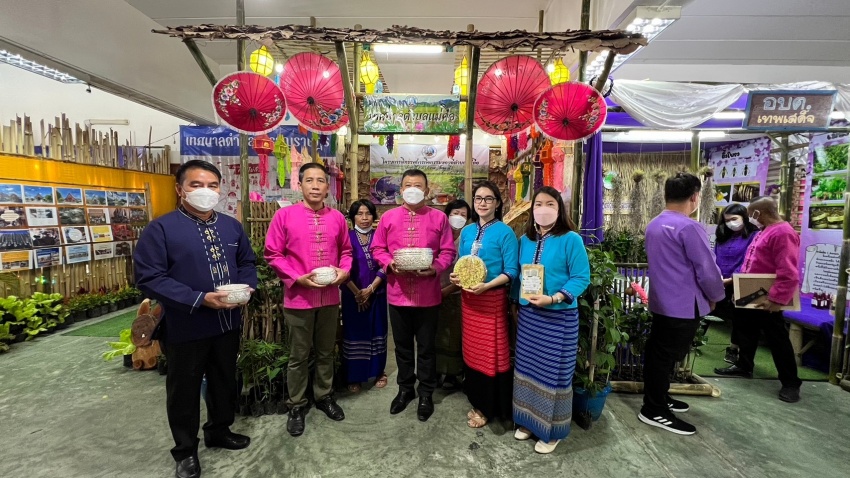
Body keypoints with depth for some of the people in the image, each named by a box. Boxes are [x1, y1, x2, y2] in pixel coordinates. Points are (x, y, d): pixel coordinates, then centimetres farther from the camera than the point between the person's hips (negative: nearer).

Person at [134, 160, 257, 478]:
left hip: (228, 323, 5)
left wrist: (246, 287, -7)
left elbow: (247, 262, 14)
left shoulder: (232, 226, 6)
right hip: (185, 327, -5)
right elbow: (149, 278, -18)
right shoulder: (161, 228, -13)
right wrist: (198, 299, -26)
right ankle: (185, 450, 35)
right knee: (184, 389, 13)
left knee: (225, 381, 21)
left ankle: (219, 431, 45)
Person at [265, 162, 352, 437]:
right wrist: (297, 278, -17)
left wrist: (344, 271, -7)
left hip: (330, 297, 3)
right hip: (298, 298, -3)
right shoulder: (284, 215, -7)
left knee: (326, 352, 18)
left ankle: (324, 396, 37)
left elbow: (346, 251, 11)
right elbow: (273, 254, -7)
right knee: (298, 356, 10)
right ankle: (296, 406, 29)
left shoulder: (337, 218, 3)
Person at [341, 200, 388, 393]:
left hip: (377, 293, 2)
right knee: (354, 333, 4)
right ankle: (354, 377, 17)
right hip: (352, 294, -2)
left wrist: (370, 288, -12)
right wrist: (357, 292, -11)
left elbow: (384, 266, -2)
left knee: (377, 331, 10)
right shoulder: (347, 237, -2)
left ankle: (378, 372, 26)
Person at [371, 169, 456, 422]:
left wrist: (436, 268, -19)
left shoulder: (439, 217, 0)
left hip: (428, 295, -1)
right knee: (402, 345, 16)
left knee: (426, 347, 11)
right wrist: (389, 263, -13)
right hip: (398, 293, 2)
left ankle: (426, 394, 28)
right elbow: (377, 248, 5)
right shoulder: (388, 217, 4)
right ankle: (405, 389, 35)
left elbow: (448, 252, -1)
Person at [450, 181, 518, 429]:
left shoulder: (505, 232, -10)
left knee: (492, 352, 4)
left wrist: (486, 286, -24)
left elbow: (511, 271, -13)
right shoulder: (467, 232, 8)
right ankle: (477, 401, 32)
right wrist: (456, 276, -7)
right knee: (472, 350, 14)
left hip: (492, 299, -6)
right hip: (468, 298, 6)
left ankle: (489, 407, 21)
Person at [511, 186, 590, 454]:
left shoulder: (571, 239, -12)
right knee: (528, 368, 14)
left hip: (559, 317, -5)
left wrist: (553, 298, -24)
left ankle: (552, 430, 24)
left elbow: (582, 278, -14)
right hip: (528, 314, 6)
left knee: (553, 372, 5)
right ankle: (528, 421, 33)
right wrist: (516, 302, 11)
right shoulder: (525, 239, 5)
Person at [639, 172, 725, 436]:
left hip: (661, 301, 9)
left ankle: (658, 398, 33)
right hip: (684, 305, -8)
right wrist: (716, 296, 2)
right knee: (667, 356, 0)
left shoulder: (653, 225, 7)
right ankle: (655, 411, 11)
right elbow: (707, 270, -17)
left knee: (657, 353, 17)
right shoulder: (689, 227, -20)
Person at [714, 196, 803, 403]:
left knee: (777, 340, 2)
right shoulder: (765, 231, 13)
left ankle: (790, 382, 15)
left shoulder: (783, 233, -21)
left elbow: (788, 273, -27)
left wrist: (776, 299, -27)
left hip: (768, 300, -10)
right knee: (746, 332, 19)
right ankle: (743, 366, 33)